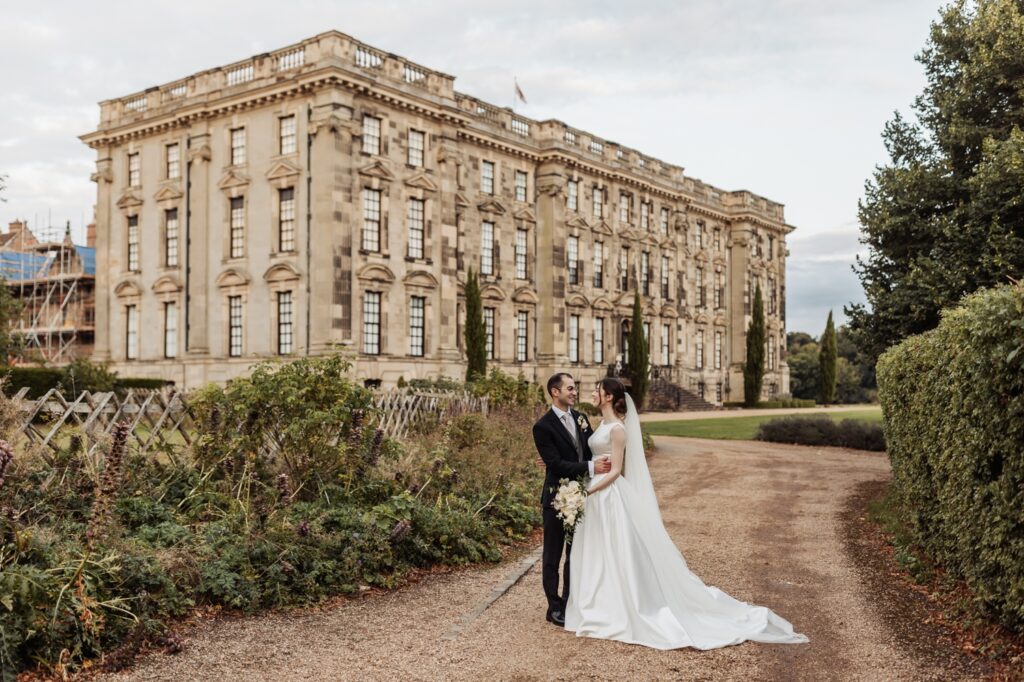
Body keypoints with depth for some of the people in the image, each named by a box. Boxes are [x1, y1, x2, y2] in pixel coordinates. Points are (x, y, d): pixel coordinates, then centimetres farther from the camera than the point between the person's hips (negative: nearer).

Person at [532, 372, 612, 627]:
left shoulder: (581, 418, 6)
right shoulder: (543, 426, -15)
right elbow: (556, 464, -20)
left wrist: (604, 464, -12)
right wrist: (590, 468, -24)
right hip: (557, 499, -6)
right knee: (553, 556, 7)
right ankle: (555, 608, 17)